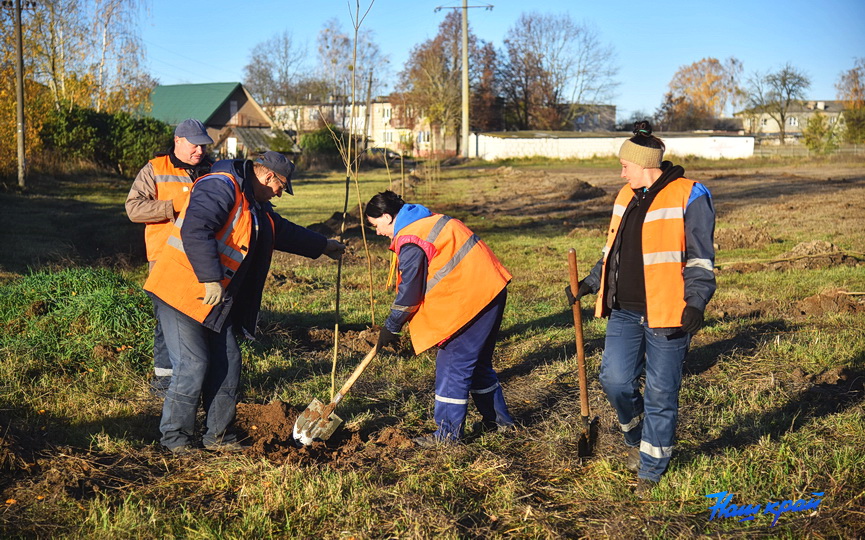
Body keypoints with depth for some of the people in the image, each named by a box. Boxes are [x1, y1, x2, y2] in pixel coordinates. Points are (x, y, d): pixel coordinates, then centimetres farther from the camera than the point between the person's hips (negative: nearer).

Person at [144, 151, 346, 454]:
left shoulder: (255, 205, 18)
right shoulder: (220, 187, -15)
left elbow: (283, 231, 35)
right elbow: (195, 231, -29)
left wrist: (322, 246, 43)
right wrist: (211, 279, -30)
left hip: (215, 300, 10)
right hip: (182, 292, -10)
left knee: (227, 364, 9)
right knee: (194, 364, -9)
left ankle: (218, 436, 22)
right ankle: (174, 438, 6)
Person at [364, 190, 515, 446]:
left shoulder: (410, 241, -15)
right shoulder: (428, 220, 16)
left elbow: (409, 291, -11)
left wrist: (391, 327, 2)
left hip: (473, 297, -10)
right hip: (492, 288, 10)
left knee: (453, 363, -3)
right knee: (477, 360, 21)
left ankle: (448, 433, 4)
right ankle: (497, 418, 32)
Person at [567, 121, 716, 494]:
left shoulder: (689, 197, -8)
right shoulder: (626, 196, 13)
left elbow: (700, 259, -10)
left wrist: (695, 303, -19)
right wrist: (591, 283, 19)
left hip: (666, 315, -6)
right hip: (624, 312, 6)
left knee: (660, 393, 3)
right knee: (615, 380, 5)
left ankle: (651, 469, 18)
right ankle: (636, 438, 33)